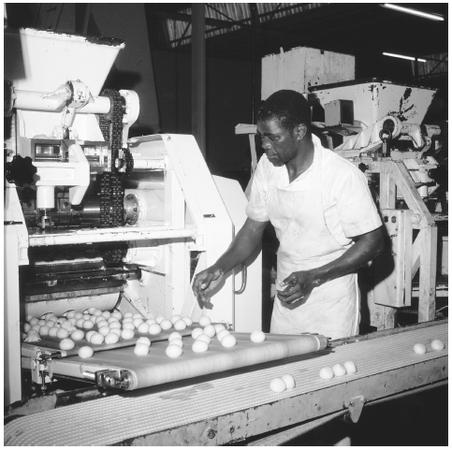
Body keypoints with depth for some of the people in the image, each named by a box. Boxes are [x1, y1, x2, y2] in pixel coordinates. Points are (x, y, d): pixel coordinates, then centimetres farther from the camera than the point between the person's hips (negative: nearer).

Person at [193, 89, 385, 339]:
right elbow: (253, 227, 6)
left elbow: (373, 241, -14)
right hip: (286, 299, 5)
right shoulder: (267, 167, -4)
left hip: (332, 303, -5)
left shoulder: (345, 177, -20)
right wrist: (221, 268, -9)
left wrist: (313, 278, -21)